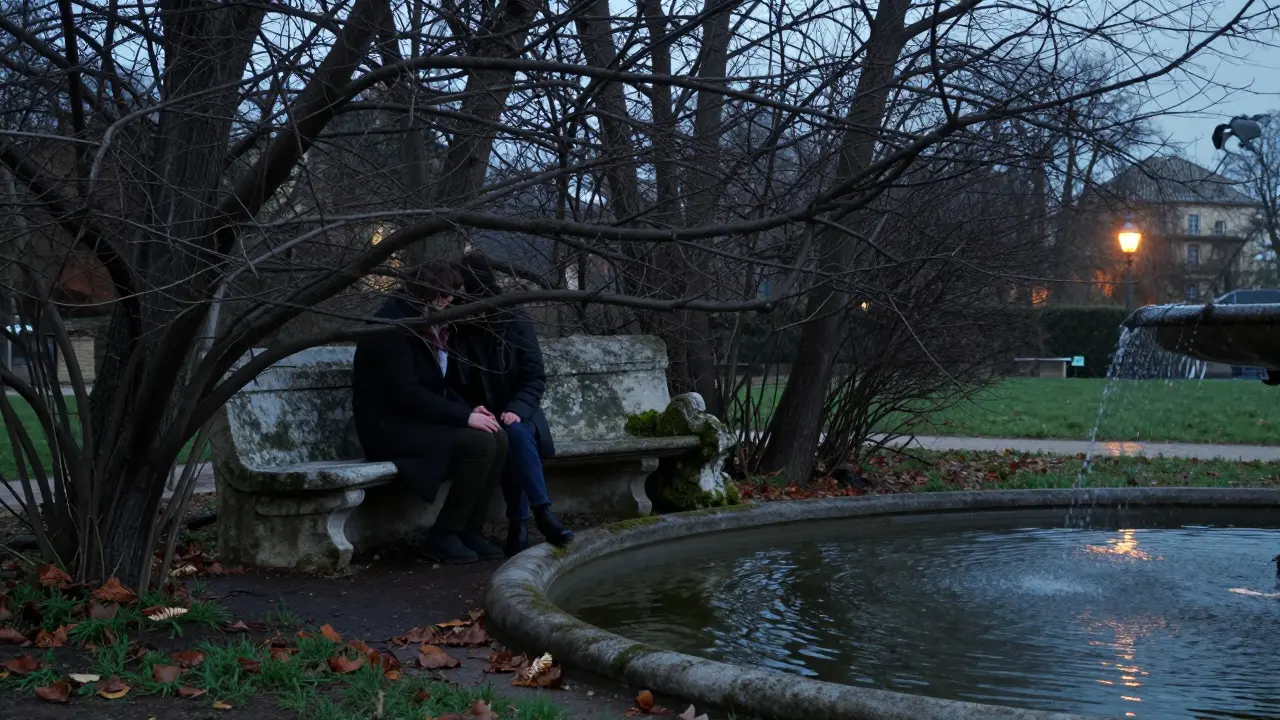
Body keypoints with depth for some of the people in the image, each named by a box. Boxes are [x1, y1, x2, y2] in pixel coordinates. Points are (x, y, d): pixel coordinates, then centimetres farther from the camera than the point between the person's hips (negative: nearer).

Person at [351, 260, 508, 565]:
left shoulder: (430, 325, 11)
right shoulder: (392, 326, -17)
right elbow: (406, 393, -24)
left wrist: (469, 410, -2)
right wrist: (464, 416, -23)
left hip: (421, 421, 9)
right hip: (389, 427, -9)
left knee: (497, 438, -11)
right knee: (479, 444, -25)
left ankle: (471, 530, -4)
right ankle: (443, 536, -13)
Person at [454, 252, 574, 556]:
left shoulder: (515, 323, -4)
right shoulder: (454, 329, -5)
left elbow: (535, 377, -4)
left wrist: (516, 410, -21)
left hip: (516, 414, 1)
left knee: (516, 435, -33)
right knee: (511, 439, -33)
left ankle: (519, 524, -31)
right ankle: (541, 513, -31)